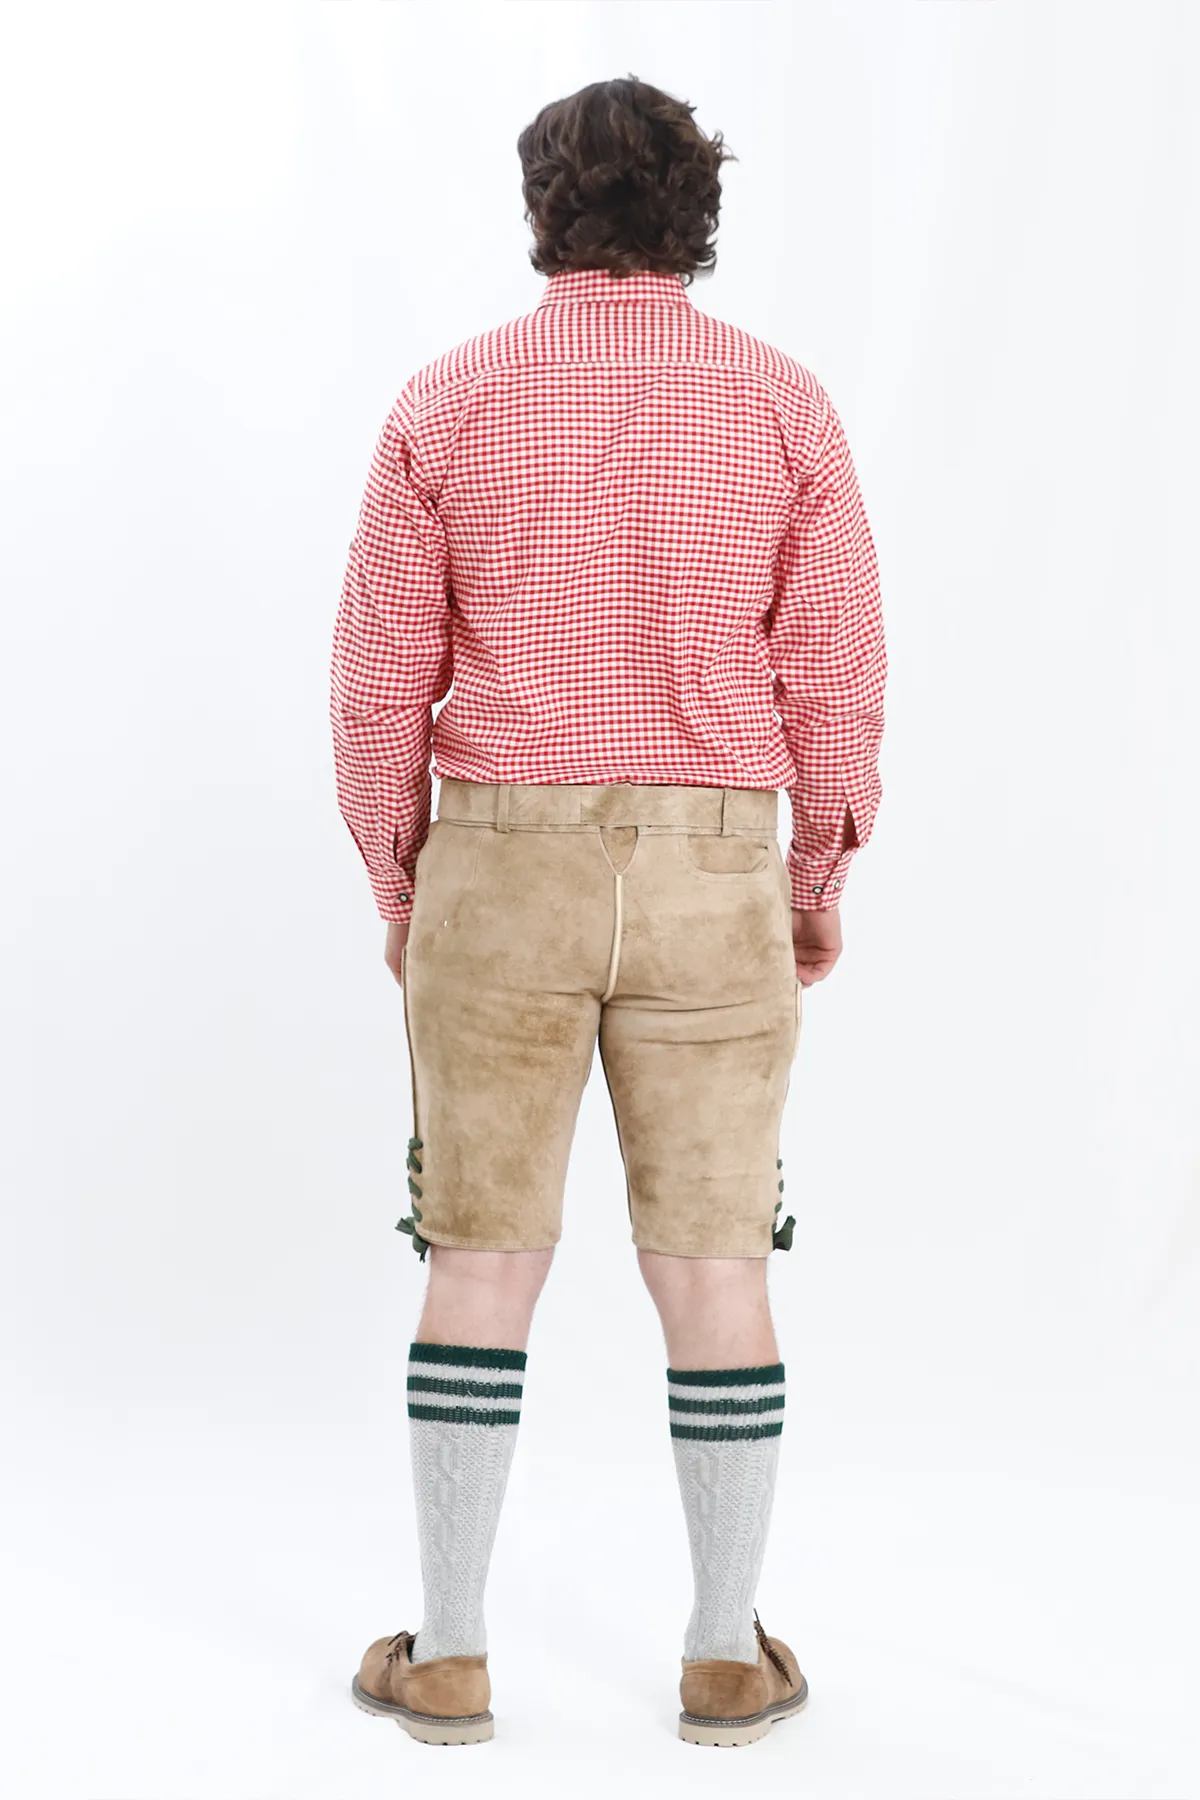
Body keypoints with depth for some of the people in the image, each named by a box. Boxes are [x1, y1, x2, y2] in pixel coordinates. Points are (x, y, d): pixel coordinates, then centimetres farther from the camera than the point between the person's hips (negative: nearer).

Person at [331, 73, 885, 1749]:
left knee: (482, 1265, 7)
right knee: (712, 1268, 8)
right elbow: (834, 677, -1)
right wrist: (822, 879, 12)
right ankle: (729, 1656, 15)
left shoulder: (448, 400, -1)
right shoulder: (783, 403, 0)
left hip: (500, 866, 0)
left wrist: (396, 885, 11)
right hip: (710, 875, 0)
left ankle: (448, 1656, 13)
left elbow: (380, 682, -1)